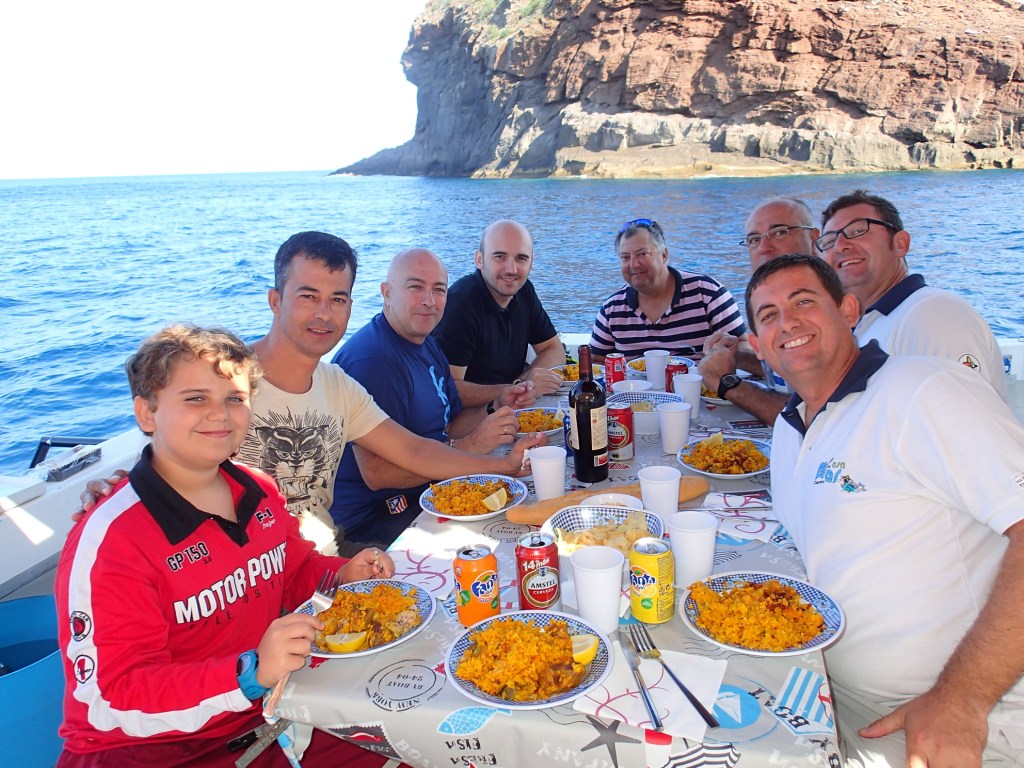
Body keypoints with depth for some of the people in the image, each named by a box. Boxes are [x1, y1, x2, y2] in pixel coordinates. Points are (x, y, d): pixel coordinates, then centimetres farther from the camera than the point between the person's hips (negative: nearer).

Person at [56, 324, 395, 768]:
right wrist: (251, 673, -35)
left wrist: (343, 575, -4)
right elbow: (112, 701, -23)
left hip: (258, 722, 7)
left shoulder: (261, 493, 0)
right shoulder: (109, 540, -21)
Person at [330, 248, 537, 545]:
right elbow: (376, 473, -26)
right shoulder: (371, 360, -21)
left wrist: (498, 407, -2)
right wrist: (471, 445, -26)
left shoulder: (427, 343, 11)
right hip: (373, 518, -9)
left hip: (430, 492, 10)